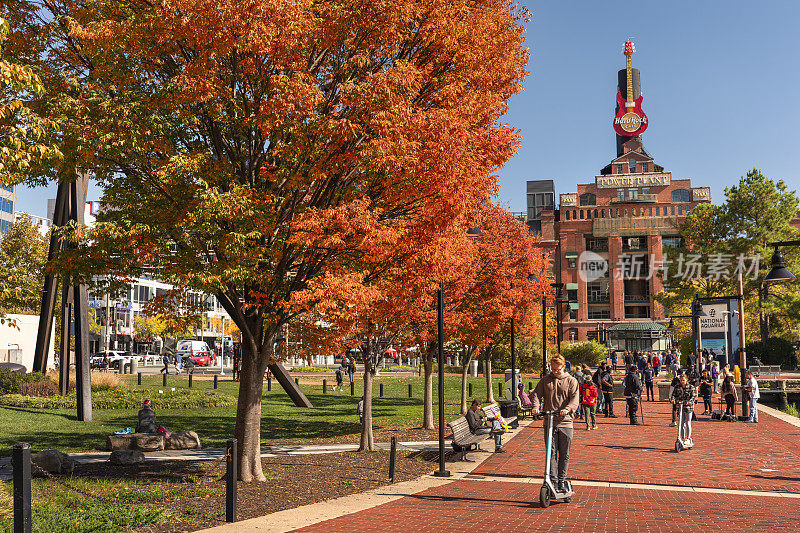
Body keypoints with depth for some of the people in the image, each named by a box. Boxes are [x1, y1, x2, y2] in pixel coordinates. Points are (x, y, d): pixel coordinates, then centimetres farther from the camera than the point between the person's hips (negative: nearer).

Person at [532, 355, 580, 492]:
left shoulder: (571, 381, 5)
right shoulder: (545, 380, 11)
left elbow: (575, 398, -5)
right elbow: (537, 394, 6)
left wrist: (567, 409, -24)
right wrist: (536, 406, -15)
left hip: (565, 422, -1)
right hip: (549, 422, 1)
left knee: (564, 455, 6)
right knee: (551, 453, -3)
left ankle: (561, 482, 18)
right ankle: (553, 482, 0)